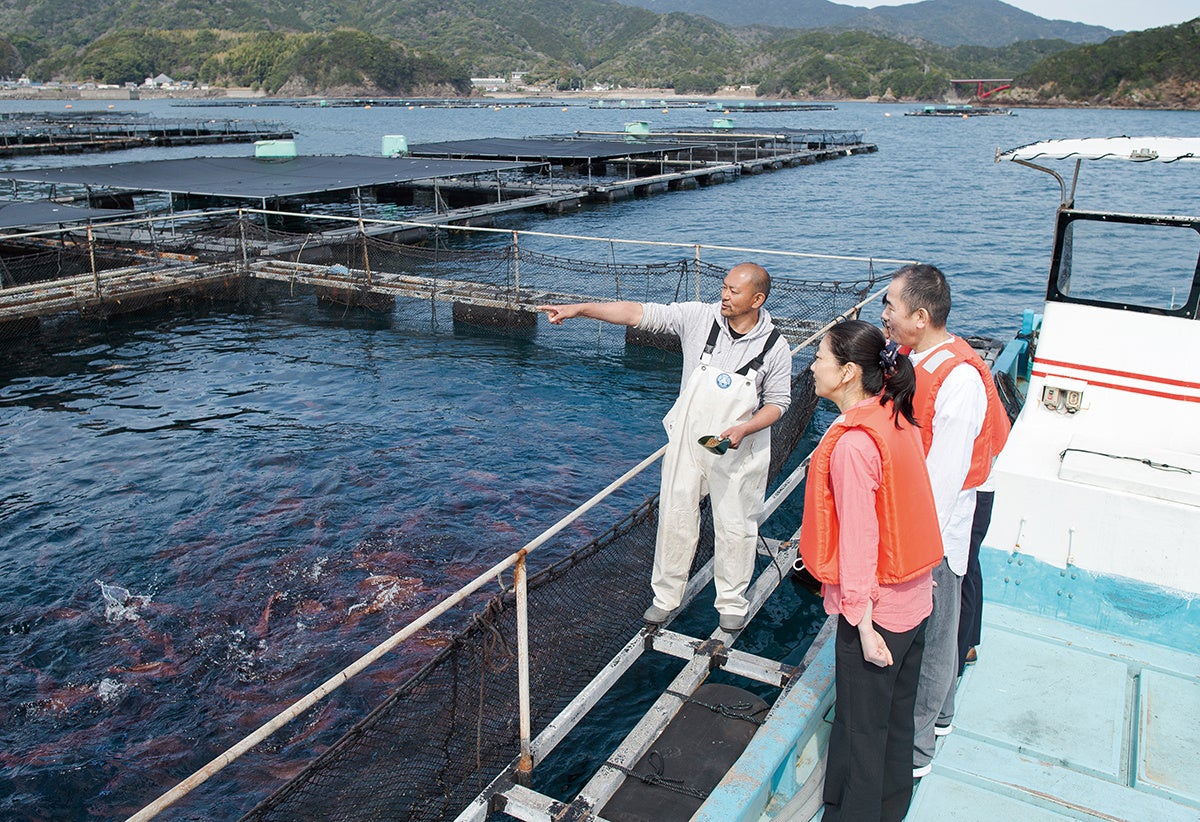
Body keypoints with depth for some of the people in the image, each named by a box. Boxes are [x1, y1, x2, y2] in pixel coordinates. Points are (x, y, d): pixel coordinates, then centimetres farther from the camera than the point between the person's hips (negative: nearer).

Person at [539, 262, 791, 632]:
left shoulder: (775, 346, -10)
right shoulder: (699, 317, -9)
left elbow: (778, 401, -1)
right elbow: (638, 313, -12)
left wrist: (743, 429, -19)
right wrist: (578, 308, -19)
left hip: (738, 449, -1)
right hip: (688, 441, 1)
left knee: (735, 526, 9)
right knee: (676, 518, 10)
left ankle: (732, 602, 31)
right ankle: (666, 596, 29)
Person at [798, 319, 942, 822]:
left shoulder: (853, 443, -26)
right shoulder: (896, 419, 1)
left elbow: (859, 536, -23)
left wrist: (862, 621, -17)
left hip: (876, 607, -9)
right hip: (914, 597, 9)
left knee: (860, 727, 9)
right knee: (896, 714, 24)